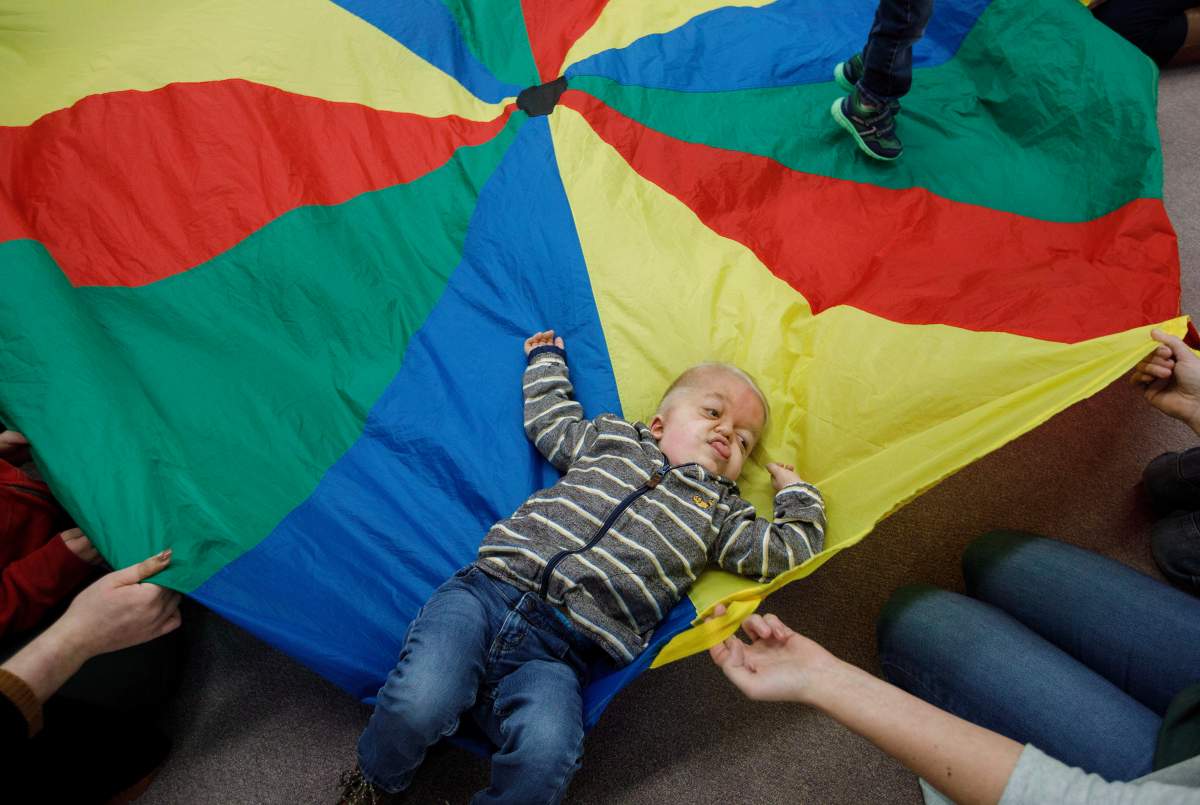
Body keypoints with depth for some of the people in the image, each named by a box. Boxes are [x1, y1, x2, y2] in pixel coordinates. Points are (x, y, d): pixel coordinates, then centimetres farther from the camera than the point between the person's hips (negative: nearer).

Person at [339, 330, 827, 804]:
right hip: (488, 590, 1)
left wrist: (797, 493, 23)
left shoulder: (720, 512, 20)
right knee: (418, 704, -25)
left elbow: (786, 551, 18)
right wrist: (547, 362, 42)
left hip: (560, 654, 0)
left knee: (545, 757, -32)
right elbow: (549, 422, 33)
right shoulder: (613, 436, 20)